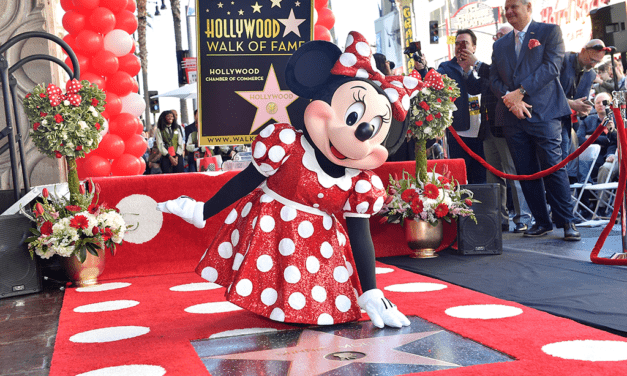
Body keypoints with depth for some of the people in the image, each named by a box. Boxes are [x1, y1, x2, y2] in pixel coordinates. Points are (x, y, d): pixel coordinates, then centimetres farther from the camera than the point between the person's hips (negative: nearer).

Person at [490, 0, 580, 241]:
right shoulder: (500, 45, 19)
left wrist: (521, 92, -13)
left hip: (544, 112, -5)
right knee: (526, 172, 5)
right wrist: (510, 99, -8)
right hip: (512, 118, 5)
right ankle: (542, 222, 13)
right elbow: (494, 79, 11)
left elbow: (551, 67, -7)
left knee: (553, 168, -8)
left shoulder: (550, 32, 5)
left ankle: (567, 222, 0)